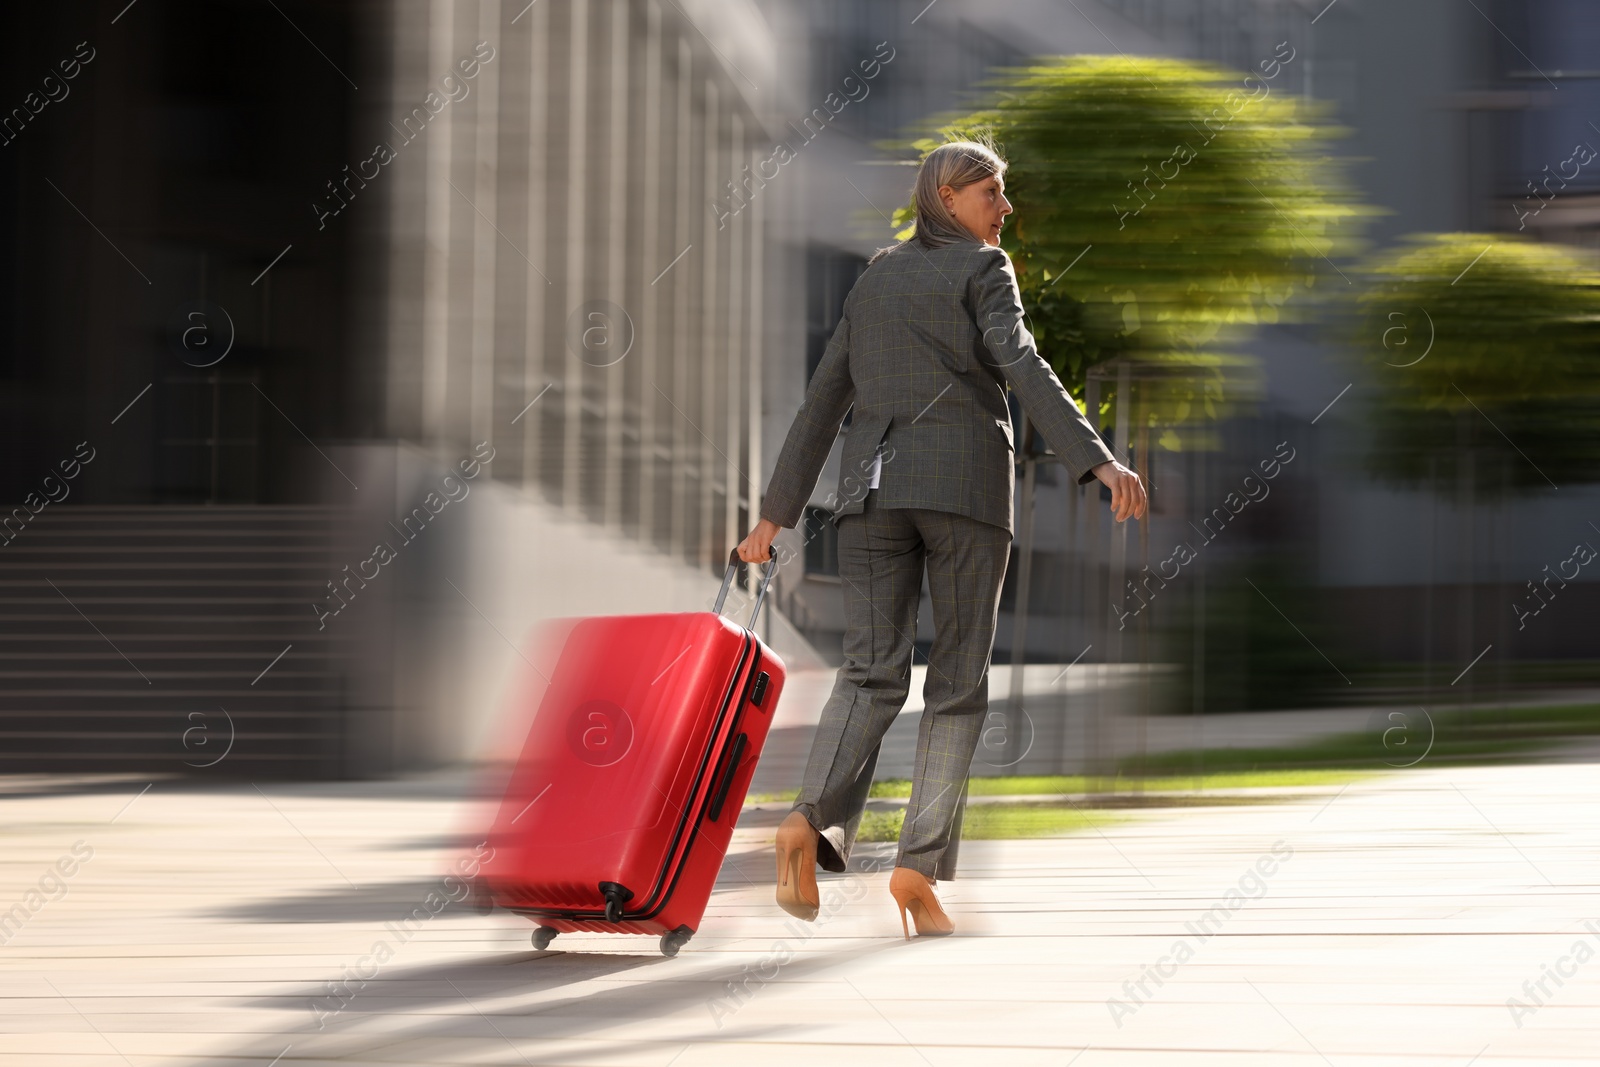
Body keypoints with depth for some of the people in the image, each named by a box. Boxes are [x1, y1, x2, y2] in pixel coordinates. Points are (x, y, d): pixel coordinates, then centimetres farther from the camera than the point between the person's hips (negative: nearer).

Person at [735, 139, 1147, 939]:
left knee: (872, 674, -2)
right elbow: (1020, 367, -14)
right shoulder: (983, 268, 3)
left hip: (873, 483, 4)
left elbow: (824, 399, 16)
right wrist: (1097, 461, -23)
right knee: (958, 679, 3)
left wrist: (777, 513, 16)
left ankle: (812, 819, -28)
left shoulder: (875, 277, 20)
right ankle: (921, 863, -8)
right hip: (965, 481, -4)